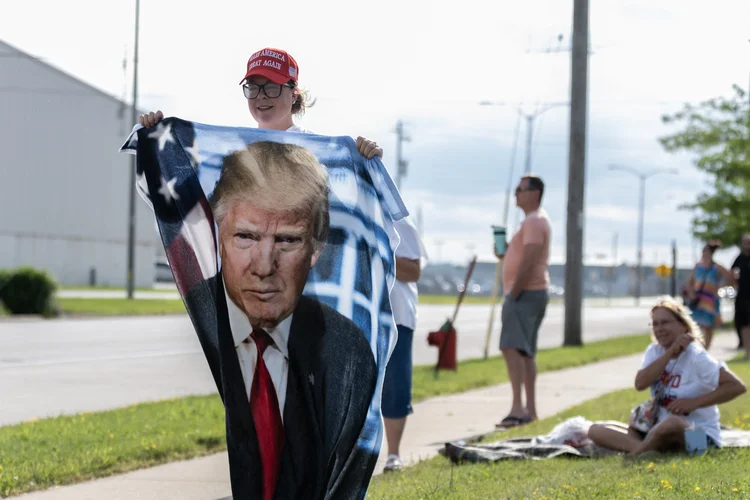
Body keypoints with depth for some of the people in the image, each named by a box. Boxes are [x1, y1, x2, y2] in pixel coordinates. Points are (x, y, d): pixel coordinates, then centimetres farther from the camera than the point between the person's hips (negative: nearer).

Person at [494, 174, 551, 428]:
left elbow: (529, 262, -22)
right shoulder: (537, 220, 21)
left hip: (526, 293, -11)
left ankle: (518, 408, -29)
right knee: (525, 352, 15)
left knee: (512, 347, -21)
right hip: (533, 292, 11)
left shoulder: (534, 221, -13)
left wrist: (514, 293, -21)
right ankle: (530, 409, 19)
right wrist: (506, 253, 9)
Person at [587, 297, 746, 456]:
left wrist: (694, 403, -21)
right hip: (658, 431, 7)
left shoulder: (696, 357, -10)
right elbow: (640, 383, -11)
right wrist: (670, 353, -17)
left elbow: (737, 386, -18)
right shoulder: (654, 352, 8)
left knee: (672, 423, -44)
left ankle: (633, 455, -18)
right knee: (596, 430, -7)